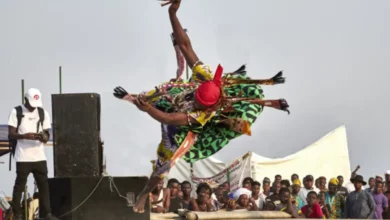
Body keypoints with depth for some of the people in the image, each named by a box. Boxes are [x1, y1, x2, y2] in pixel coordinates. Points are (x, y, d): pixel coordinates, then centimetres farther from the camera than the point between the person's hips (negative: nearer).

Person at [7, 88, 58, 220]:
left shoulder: (43, 113, 10)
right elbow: (11, 135, -5)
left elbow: (47, 134, 12)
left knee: (44, 184, 2)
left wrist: (44, 137, -13)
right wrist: (24, 136, -24)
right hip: (23, 158, -4)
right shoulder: (16, 112, -1)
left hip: (39, 157, 4)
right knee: (19, 186, -2)